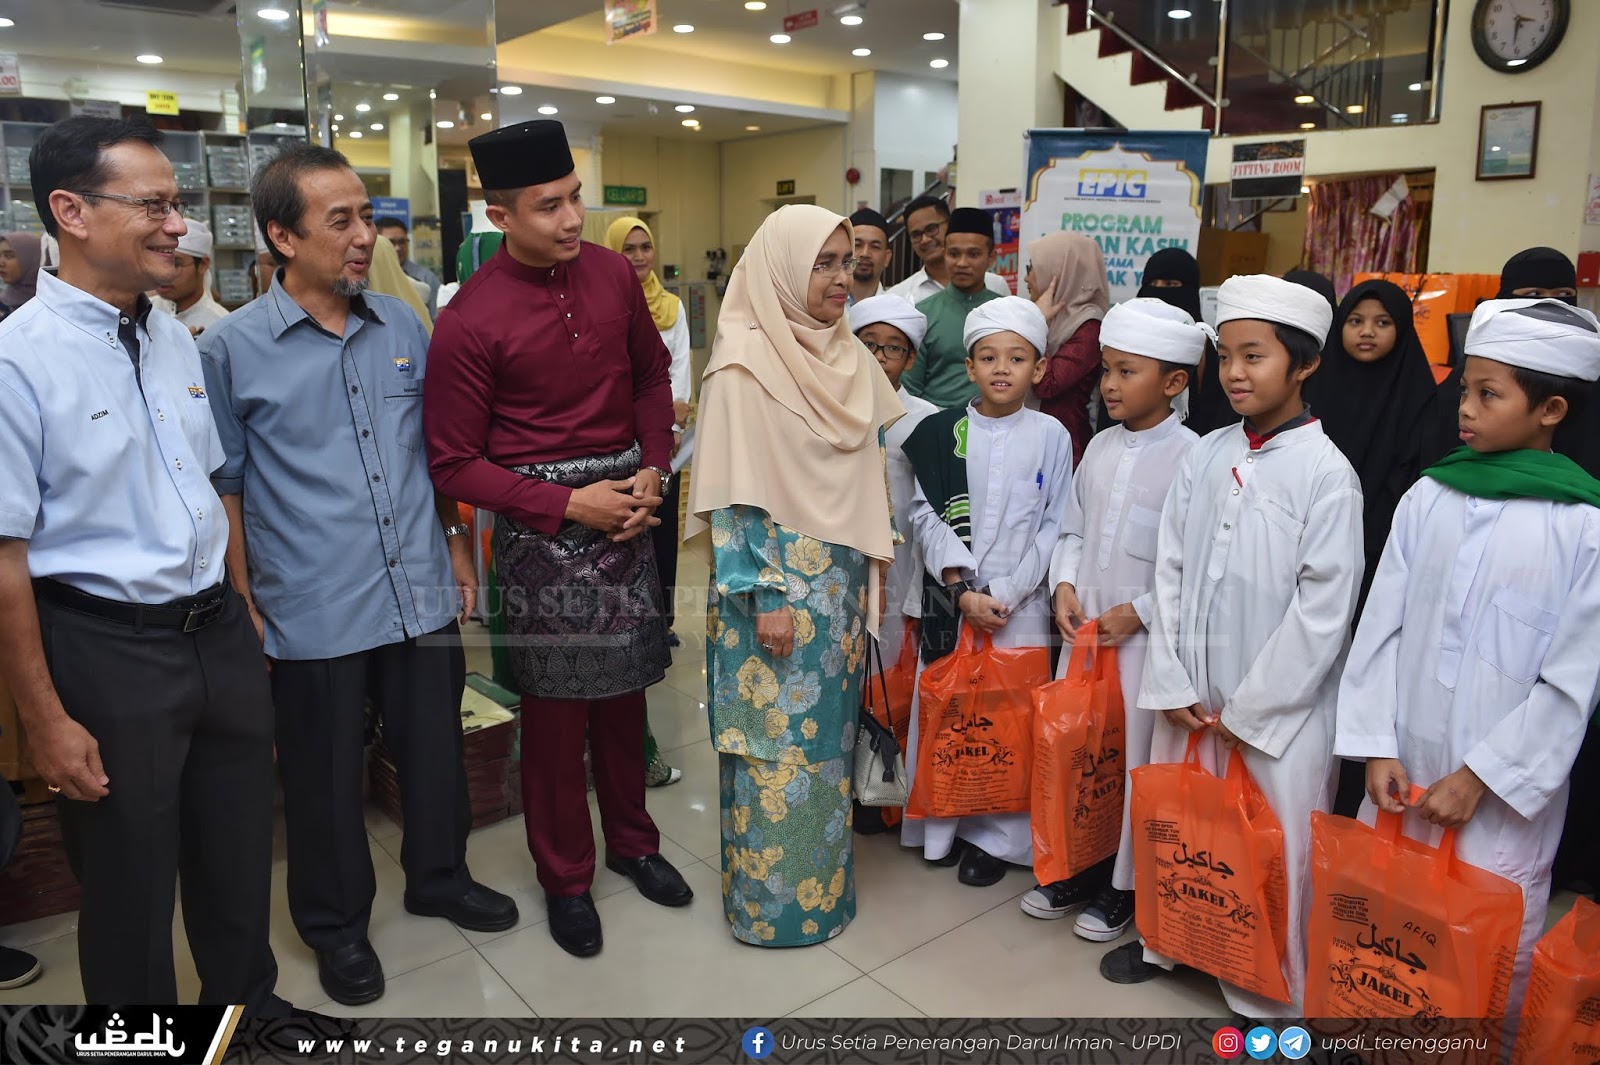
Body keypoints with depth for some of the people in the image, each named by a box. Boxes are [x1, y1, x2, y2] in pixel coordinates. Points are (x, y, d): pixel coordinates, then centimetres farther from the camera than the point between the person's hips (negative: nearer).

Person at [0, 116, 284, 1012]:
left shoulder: (177, 340, 5)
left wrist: (246, 619, 13)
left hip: (221, 635, 6)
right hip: (105, 649, -6)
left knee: (240, 859, 22)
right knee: (129, 882, 13)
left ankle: (249, 1005, 45)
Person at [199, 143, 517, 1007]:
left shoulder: (402, 326, 4)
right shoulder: (231, 350, -7)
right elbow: (225, 488, -2)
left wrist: (456, 540, 13)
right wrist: (244, 609, -2)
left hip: (422, 595, 4)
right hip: (314, 612, -3)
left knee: (435, 750, 17)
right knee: (327, 777, 13)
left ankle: (440, 877, 43)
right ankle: (336, 922, 36)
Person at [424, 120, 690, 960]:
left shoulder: (612, 273, 1)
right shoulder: (468, 322, -13)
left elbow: (652, 374, 14)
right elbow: (454, 463, -9)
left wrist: (653, 468, -1)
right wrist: (570, 504, -16)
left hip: (626, 499, 5)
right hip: (538, 517, -4)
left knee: (624, 682, 15)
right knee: (556, 702, 5)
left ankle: (631, 839, 36)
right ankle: (564, 877, 26)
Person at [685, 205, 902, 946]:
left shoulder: (846, 355, 7)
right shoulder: (744, 362, -14)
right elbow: (733, 496, -15)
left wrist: (868, 574, 12)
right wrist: (764, 599, -16)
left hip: (840, 584, 7)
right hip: (775, 585, -7)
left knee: (826, 733, 16)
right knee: (778, 741, 3)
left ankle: (822, 876, 33)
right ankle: (772, 899, 20)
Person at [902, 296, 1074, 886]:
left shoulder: (1050, 436, 1)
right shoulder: (940, 432, 2)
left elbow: (1054, 527, -1)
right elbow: (926, 515, -2)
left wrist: (1003, 593, -10)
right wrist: (961, 589, -11)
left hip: (1019, 601, -1)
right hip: (948, 599, 1)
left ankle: (996, 836, 19)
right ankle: (942, 824, 24)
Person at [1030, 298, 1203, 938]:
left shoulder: (1189, 456, -13)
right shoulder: (1099, 447, 8)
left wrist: (1138, 612, -15)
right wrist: (1065, 585, -1)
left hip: (1146, 634, -6)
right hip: (1084, 627, 6)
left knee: (1135, 756, 5)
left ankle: (1122, 886, 23)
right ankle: (1075, 867, 31)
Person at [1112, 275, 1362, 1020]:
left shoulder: (1327, 473, -12)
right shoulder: (1204, 458, 3)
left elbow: (1324, 608, -13)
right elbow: (1171, 572, 4)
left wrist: (1247, 709, -11)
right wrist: (1172, 686, -1)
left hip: (1279, 709, -5)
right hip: (1191, 700, 5)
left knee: (1274, 848, 7)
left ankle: (1268, 992, 28)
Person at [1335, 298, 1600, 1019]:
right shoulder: (1428, 498, 0)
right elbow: (1382, 625, 1)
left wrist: (1478, 777, -11)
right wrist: (1377, 748, -4)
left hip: (1504, 786, -3)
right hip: (1404, 774, 3)